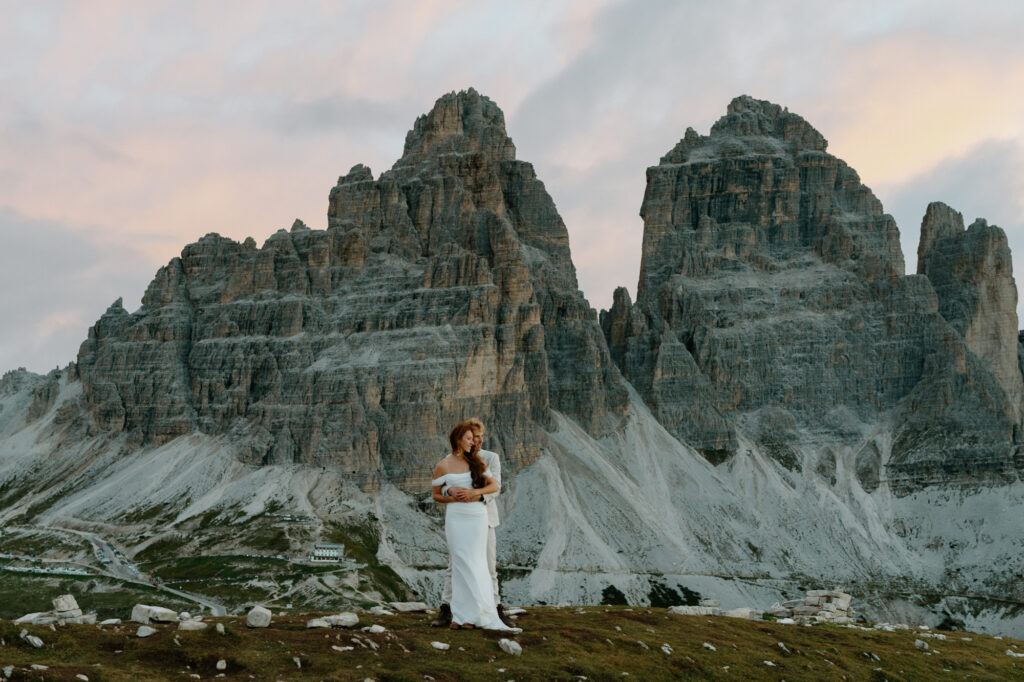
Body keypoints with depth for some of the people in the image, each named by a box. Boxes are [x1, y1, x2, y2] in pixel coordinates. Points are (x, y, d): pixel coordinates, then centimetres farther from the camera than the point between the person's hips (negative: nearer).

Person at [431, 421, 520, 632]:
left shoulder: (476, 461, 9)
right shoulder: (443, 466, 3)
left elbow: (494, 485, 8)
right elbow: (436, 495, 8)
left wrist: (475, 492, -9)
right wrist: (453, 497, -10)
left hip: (477, 517, 2)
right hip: (456, 518, -2)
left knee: (475, 565, -2)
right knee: (462, 565, -4)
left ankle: (463, 616, 2)